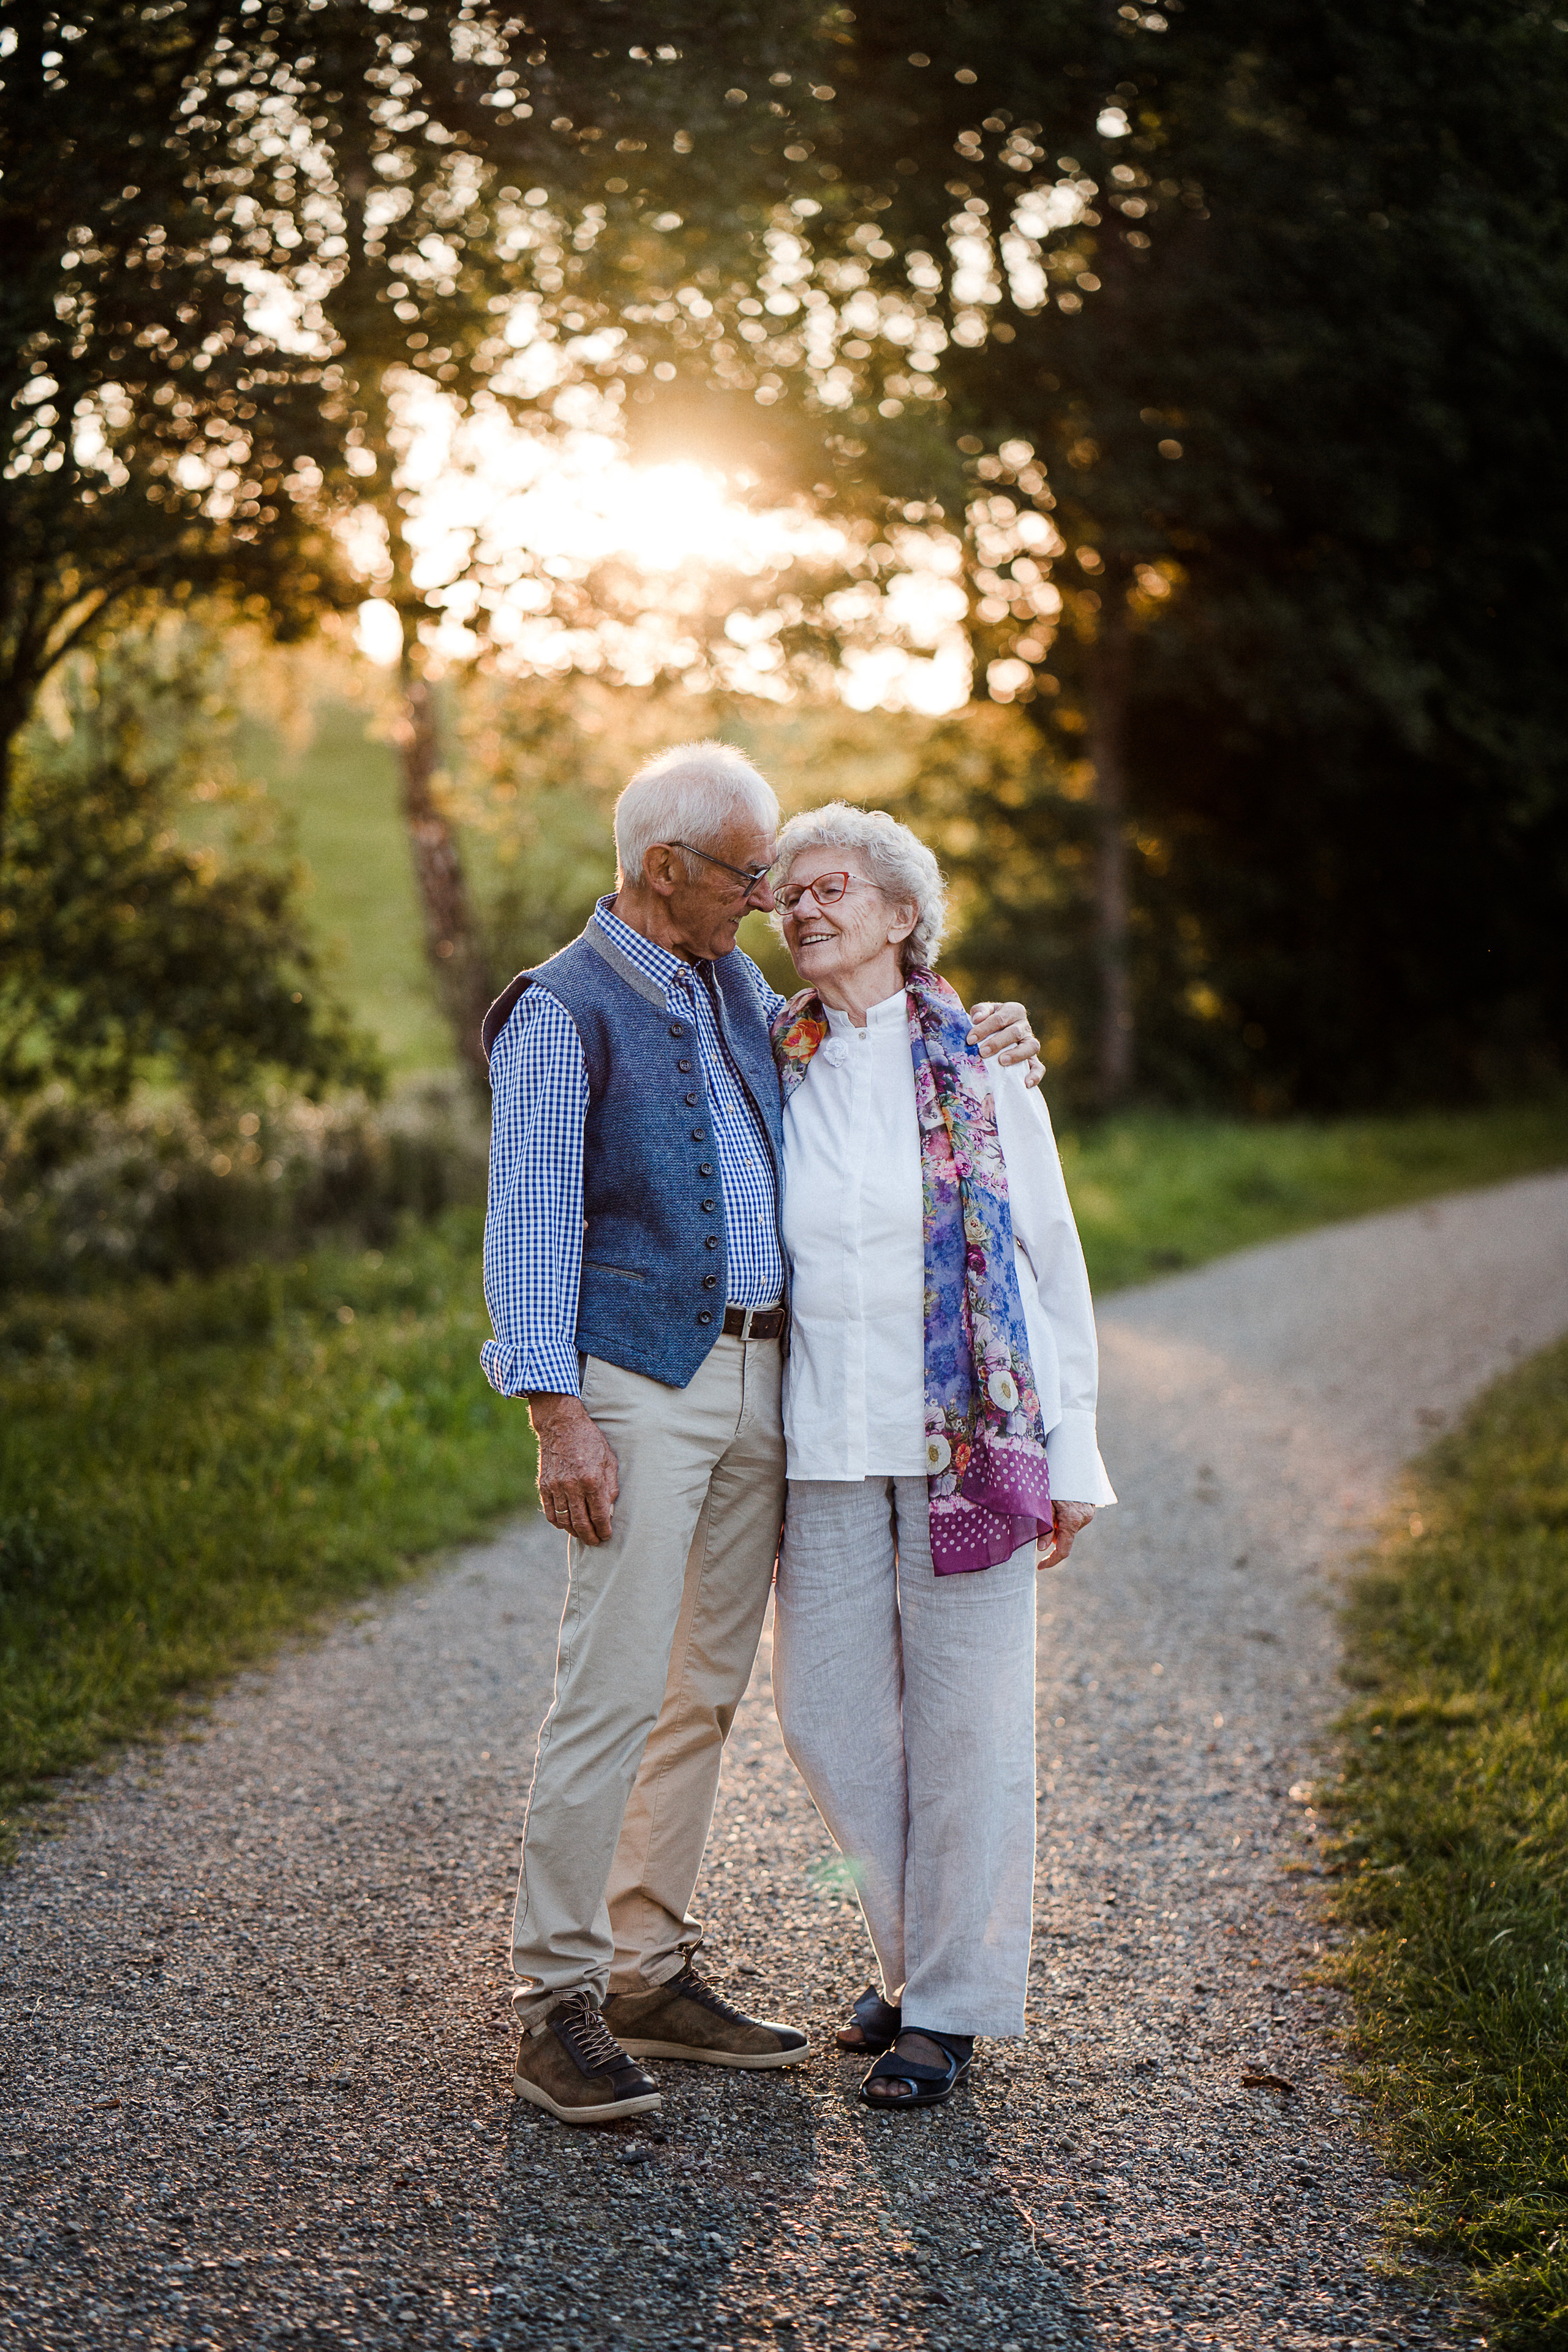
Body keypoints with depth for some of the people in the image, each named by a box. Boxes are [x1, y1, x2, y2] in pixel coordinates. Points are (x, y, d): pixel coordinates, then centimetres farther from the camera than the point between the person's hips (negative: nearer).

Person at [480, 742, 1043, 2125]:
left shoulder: (740, 991, 16)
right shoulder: (562, 1012, -6)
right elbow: (530, 1222, -11)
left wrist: (973, 1036, 14)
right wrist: (559, 1414, -19)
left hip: (755, 1379, 8)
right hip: (637, 1385, -7)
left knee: (705, 1692, 9)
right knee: (613, 1691, -10)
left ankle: (652, 1977, 18)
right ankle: (558, 2001, -3)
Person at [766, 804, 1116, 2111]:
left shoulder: (980, 1065, 0)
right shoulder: (772, 1070, 8)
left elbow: (1052, 1259, 2)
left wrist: (1072, 1452, -1)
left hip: (968, 1431, -3)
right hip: (823, 1442, 3)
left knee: (965, 1718, 2)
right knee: (825, 1711, 6)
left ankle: (953, 2005, 16)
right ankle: (914, 1957, 27)